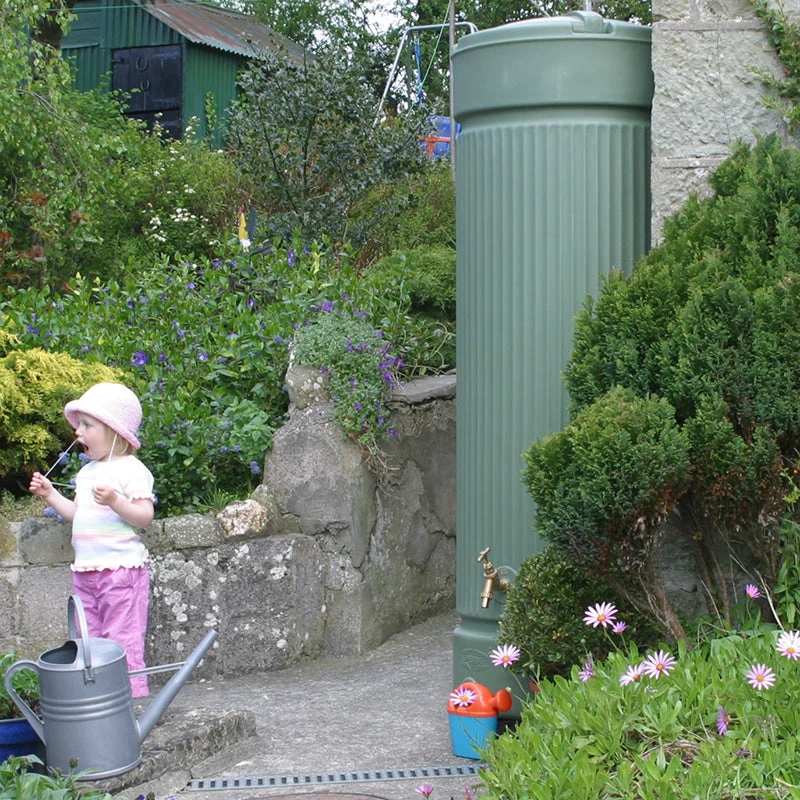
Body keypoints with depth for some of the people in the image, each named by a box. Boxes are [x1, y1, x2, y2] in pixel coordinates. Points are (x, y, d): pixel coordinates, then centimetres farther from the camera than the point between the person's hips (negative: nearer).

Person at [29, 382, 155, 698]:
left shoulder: (131, 470, -9)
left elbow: (144, 517, -15)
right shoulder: (87, 472, 17)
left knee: (122, 638, -6)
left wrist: (115, 501, -29)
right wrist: (50, 495, 16)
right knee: (88, 639, 11)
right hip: (85, 570, 9)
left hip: (121, 567, -9)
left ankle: (132, 694, -2)